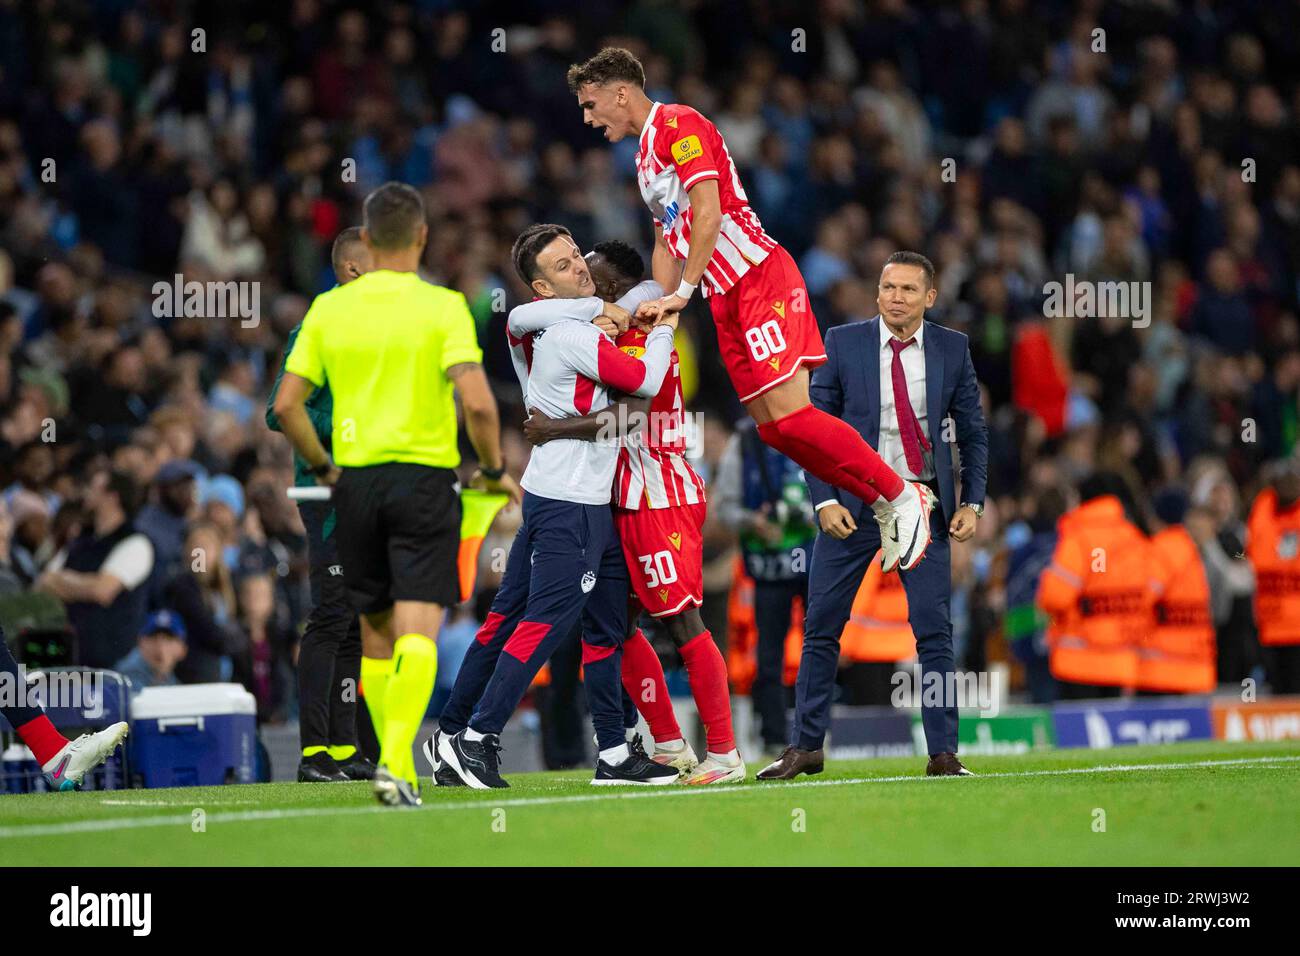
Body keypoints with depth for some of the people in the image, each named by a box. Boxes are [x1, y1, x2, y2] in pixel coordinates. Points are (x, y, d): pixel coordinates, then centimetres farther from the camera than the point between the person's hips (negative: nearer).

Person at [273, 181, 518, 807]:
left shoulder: (329, 309, 5)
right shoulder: (442, 308, -6)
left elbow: (287, 405, 2)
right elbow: (478, 403, -16)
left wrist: (323, 468, 15)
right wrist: (494, 470, 0)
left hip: (356, 480, 3)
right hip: (425, 477, -3)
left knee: (378, 632, 15)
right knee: (418, 631, -8)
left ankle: (397, 766, 19)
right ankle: (395, 762, -25)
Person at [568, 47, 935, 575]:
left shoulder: (677, 125, -8)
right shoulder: (646, 155, 23)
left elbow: (707, 213, -17)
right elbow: (667, 240, 26)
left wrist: (682, 292, -17)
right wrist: (659, 307, 12)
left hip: (760, 275, -10)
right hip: (725, 297, 10)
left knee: (788, 412, -18)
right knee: (771, 427, 2)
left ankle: (903, 497, -9)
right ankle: (886, 504, 9)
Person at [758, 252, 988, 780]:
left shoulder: (952, 349, 3)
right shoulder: (842, 343, -1)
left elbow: (973, 433, 9)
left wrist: (971, 501, -2)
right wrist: (824, 500, -11)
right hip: (853, 502, 0)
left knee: (935, 633, -2)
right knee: (821, 628, 1)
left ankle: (943, 754, 2)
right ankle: (805, 747, 10)